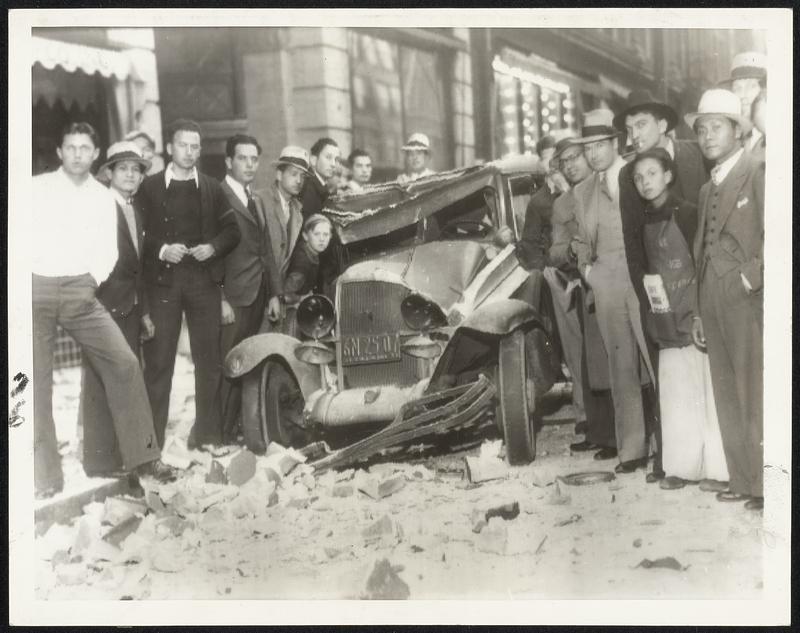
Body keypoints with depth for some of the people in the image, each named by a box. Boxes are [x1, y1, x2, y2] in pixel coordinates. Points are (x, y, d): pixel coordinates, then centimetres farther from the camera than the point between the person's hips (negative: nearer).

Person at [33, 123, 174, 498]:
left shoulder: (103, 198, 11)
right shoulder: (38, 188, 4)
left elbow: (107, 251, 10)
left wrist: (92, 280, -5)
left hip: (80, 291, 2)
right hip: (37, 288, -2)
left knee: (123, 362, -10)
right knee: (37, 380, 0)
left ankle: (140, 456, -1)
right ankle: (45, 475, 9)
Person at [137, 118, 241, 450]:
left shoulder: (212, 188, 14)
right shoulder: (150, 187, 6)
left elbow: (232, 230, 12)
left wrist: (214, 247, -6)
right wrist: (161, 250, -14)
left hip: (204, 279, 3)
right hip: (163, 279, -2)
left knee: (209, 359, 3)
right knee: (158, 360, -4)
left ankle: (207, 435, 13)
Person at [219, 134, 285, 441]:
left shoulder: (256, 200, 20)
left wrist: (275, 293, 14)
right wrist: (220, 299, -16)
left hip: (257, 297, 7)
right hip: (232, 298, -7)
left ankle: (235, 429, 15)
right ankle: (219, 435, -1)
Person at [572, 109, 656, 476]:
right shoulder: (582, 192, 17)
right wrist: (587, 268, 7)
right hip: (607, 288, 4)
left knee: (659, 363, -6)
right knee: (622, 369, 4)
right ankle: (632, 449, 8)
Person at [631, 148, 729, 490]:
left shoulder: (686, 212, -7)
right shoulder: (646, 221, 11)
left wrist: (701, 315, -16)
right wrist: (652, 311, 7)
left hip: (695, 316, -6)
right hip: (667, 321, 6)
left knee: (705, 388, -3)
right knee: (675, 393, 8)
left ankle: (715, 466, 4)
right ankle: (684, 465, 15)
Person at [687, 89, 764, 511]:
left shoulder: (758, 172, -5)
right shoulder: (708, 188, 19)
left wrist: (752, 275, -13)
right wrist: (699, 313, 15)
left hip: (750, 301, -7)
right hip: (714, 304, 7)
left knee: (756, 397, -4)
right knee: (728, 397, 10)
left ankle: (765, 484, 4)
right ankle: (743, 480, 18)